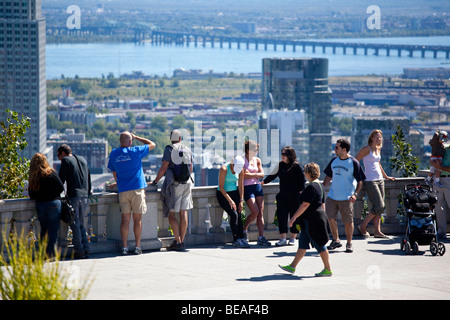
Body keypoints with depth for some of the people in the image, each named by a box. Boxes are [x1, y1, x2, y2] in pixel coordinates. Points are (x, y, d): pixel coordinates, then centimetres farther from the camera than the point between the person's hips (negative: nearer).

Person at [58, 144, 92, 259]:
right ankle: (86, 249, 7)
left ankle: (79, 251, -4)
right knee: (81, 224, 15)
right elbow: (88, 180, 21)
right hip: (84, 197, 6)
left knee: (75, 224, -1)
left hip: (73, 197, -6)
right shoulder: (83, 160, 18)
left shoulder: (66, 160, 0)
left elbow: (61, 180, -4)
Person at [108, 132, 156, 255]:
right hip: (137, 189, -3)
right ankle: (137, 247, 3)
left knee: (125, 219, 3)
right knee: (137, 219, 3)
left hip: (123, 190, 3)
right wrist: (136, 137, 13)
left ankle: (124, 247, -1)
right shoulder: (135, 152, -7)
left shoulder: (114, 154, 5)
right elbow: (152, 144, 6)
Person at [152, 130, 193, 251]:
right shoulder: (187, 150, 10)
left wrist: (156, 181, -3)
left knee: (172, 215, -2)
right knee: (183, 213, 6)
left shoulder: (169, 149, -7)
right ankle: (181, 242, 6)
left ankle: (177, 241, -11)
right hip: (187, 183, 5)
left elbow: (164, 168, -12)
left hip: (175, 185, -5)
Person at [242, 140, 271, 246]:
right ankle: (244, 229, 12)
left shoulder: (257, 160, 12)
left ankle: (261, 237, -4)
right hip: (247, 188, -6)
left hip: (258, 187, 6)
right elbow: (244, 175, -14)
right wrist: (255, 175, -7)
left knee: (261, 212, -3)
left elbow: (262, 175, 6)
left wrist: (250, 174, -7)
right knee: (255, 212, -13)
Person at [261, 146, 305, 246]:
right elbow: (273, 175, 22)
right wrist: (263, 182, 19)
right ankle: (282, 239, -4)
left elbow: (302, 180, -3)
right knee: (281, 216, -5)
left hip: (294, 196, -4)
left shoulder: (296, 166, -4)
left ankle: (293, 238, 13)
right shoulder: (280, 165, 10)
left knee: (294, 216, 3)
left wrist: (301, 192, -8)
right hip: (283, 196, 4)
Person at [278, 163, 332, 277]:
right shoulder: (320, 186, 12)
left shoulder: (311, 187, -20)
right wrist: (322, 216, 26)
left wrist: (294, 217, -18)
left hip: (312, 220, -10)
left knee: (320, 245, -2)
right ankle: (292, 266, 19)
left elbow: (305, 205, -22)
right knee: (302, 244, 13)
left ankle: (327, 269, 6)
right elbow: (322, 204, 18)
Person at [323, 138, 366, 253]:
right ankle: (336, 240, 18)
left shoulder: (353, 163, -7)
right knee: (331, 218, 2)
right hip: (332, 195, 5)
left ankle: (349, 243, 13)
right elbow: (329, 176, 20)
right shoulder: (334, 161, 9)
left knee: (348, 221, 0)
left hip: (346, 198, -5)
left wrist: (355, 194, -16)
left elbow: (360, 181, -5)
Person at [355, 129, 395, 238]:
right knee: (379, 206, -13)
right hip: (370, 181, -8)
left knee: (379, 207, 2)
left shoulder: (378, 149, 16)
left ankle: (377, 231, 2)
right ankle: (363, 226, 1)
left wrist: (386, 176, 36)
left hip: (380, 180, 8)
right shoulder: (366, 149, -7)